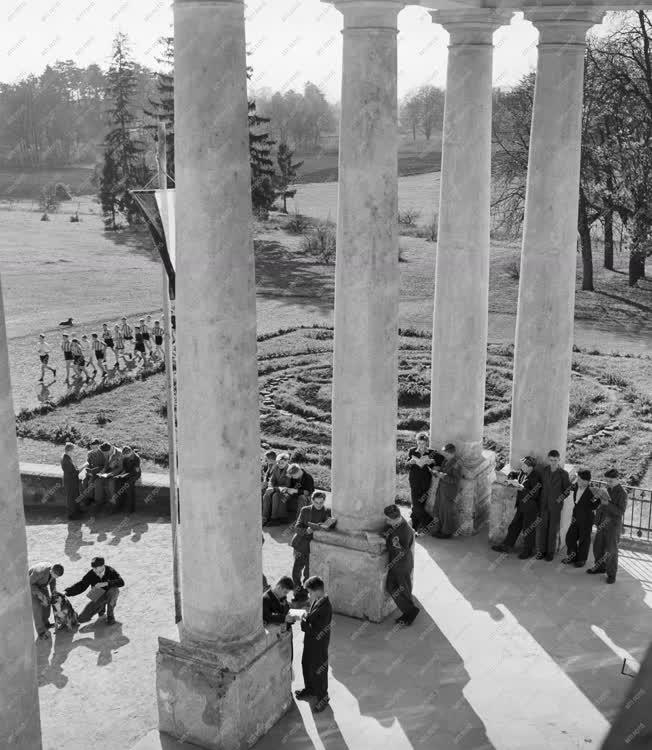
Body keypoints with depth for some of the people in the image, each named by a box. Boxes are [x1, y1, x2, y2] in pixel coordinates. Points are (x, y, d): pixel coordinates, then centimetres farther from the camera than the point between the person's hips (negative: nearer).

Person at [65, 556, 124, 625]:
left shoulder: (110, 571, -25)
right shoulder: (91, 574, -20)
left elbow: (121, 582, -38)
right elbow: (80, 586, -18)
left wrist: (105, 583, -48)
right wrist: (66, 592, -33)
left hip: (110, 596, -2)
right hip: (98, 599, 2)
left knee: (113, 590, -38)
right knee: (82, 619, -12)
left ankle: (110, 615, -15)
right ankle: (101, 607, 17)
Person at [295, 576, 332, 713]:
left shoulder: (324, 608, -34)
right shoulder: (316, 602, -4)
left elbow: (315, 630, -32)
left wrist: (303, 620, -23)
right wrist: (306, 617, -3)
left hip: (318, 646, -9)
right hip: (310, 643, 9)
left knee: (318, 671, 12)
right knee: (306, 666, 26)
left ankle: (323, 697, 34)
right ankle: (309, 689, 50)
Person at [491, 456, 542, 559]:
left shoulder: (535, 477, -23)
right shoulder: (523, 473, -1)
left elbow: (534, 495, -27)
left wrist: (521, 487, -28)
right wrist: (512, 481, -7)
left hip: (531, 509, -8)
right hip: (521, 506, 8)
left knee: (528, 530, 8)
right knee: (514, 526, 18)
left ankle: (528, 551, 26)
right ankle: (506, 546, 31)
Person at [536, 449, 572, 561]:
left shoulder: (563, 474, -12)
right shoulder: (544, 471, -1)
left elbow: (567, 490, -2)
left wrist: (560, 499, -8)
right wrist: (541, 498, 4)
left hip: (556, 505, -3)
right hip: (544, 504, 3)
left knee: (553, 529, 6)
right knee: (541, 527, 5)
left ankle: (551, 552, 19)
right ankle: (541, 551, 18)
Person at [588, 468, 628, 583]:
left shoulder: (622, 493, -14)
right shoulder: (607, 489, 6)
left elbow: (620, 511, -18)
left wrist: (607, 504, -26)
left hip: (614, 525, -7)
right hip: (603, 523, 7)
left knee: (611, 550, -1)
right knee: (598, 546, 15)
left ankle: (611, 574, 12)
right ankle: (600, 567, 33)